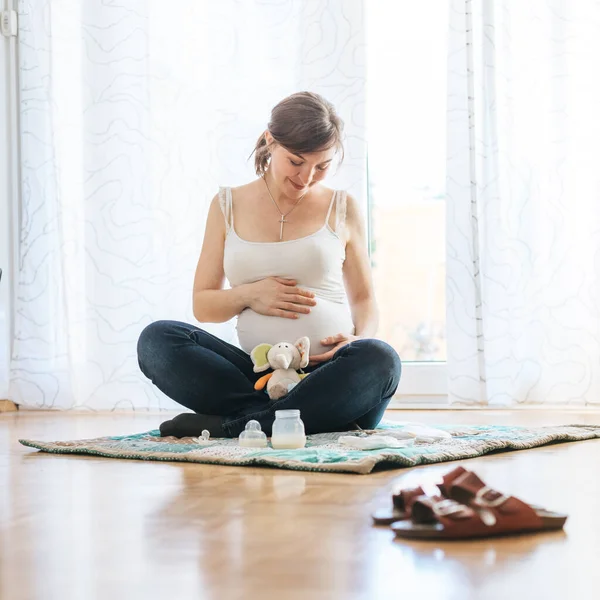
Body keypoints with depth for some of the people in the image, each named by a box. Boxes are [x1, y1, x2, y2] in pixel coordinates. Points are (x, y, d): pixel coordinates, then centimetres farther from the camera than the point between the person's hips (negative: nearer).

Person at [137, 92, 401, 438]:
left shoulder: (342, 209, 11)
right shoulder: (228, 206, 11)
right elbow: (202, 305, 14)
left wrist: (360, 339, -7)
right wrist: (248, 295, -8)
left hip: (328, 375, -1)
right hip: (258, 375, 1)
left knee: (379, 359, -34)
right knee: (157, 339, -22)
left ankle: (229, 425, -28)